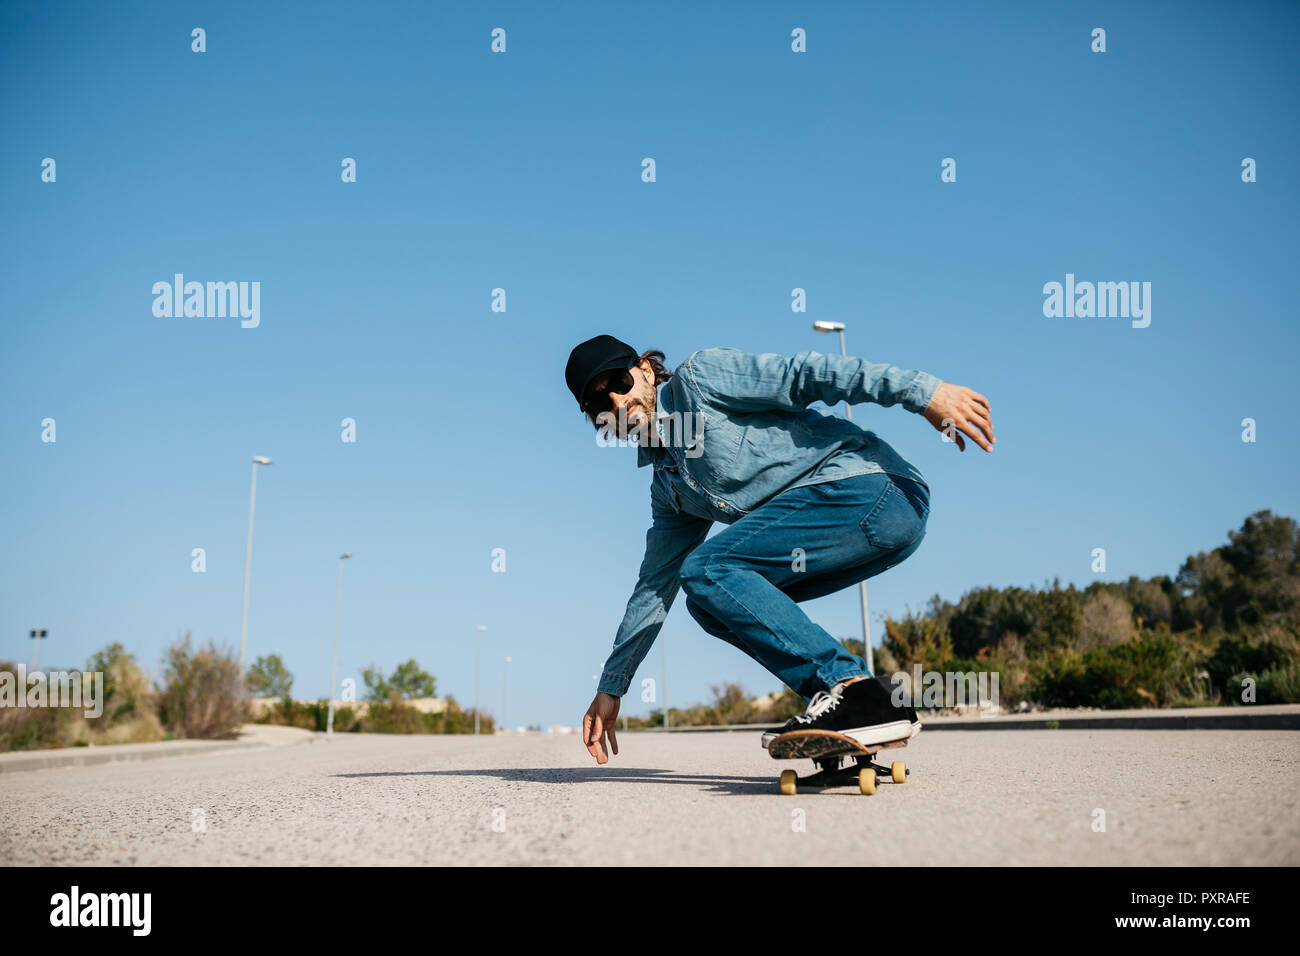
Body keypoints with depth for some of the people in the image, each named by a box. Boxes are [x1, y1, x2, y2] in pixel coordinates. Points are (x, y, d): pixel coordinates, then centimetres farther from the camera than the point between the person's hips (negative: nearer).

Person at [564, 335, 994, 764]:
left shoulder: (696, 379, 1)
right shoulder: (668, 486, 24)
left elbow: (805, 373, -9)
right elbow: (654, 587, 30)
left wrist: (922, 391, -19)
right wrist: (611, 688, 31)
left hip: (870, 485, -9)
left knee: (706, 570, -17)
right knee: (708, 602, 3)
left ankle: (859, 695, -24)